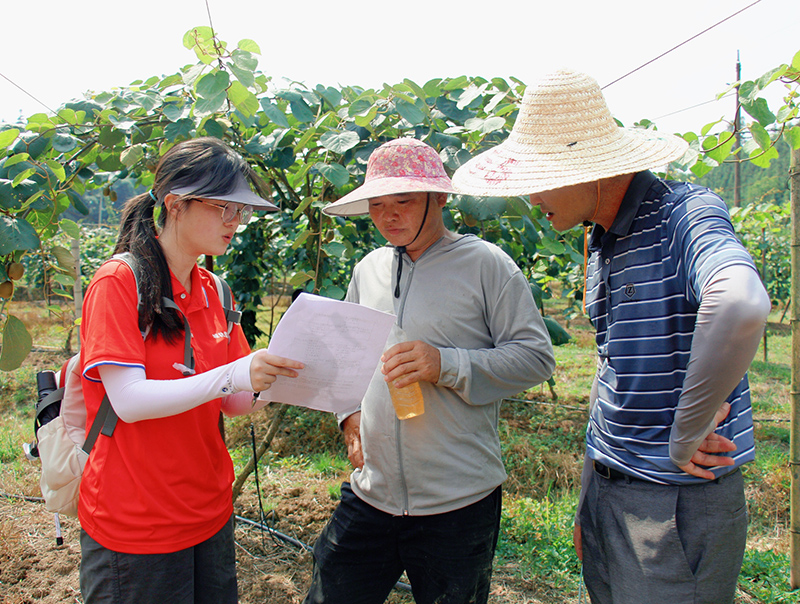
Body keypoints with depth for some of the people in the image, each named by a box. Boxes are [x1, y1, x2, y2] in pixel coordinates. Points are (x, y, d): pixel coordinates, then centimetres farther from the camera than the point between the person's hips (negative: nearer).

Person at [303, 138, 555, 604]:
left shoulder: (485, 263, -7)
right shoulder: (368, 268, 10)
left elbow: (536, 356, -10)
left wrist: (447, 366, -22)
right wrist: (350, 413, 4)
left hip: (459, 502, -4)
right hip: (370, 493, 5)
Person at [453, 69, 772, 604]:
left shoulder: (686, 213, -17)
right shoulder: (602, 243, 9)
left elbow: (740, 307, -40)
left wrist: (688, 435, -28)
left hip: (678, 499, -7)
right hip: (604, 483, 8)